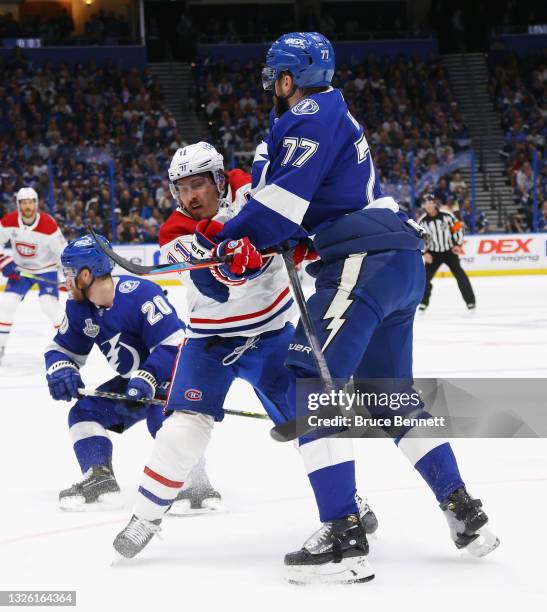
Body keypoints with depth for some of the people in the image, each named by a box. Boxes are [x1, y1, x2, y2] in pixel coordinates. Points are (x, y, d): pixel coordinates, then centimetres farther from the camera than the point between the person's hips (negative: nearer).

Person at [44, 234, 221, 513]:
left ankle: (197, 487, -33)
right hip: (133, 379, 9)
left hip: (172, 372, -9)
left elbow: (174, 343, -33)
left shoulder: (139, 294, -30)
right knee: (84, 411, -1)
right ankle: (99, 481, -3)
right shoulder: (79, 308, -3)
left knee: (162, 415, -35)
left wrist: (146, 378, -43)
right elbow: (63, 348, 6)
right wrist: (61, 370, -18)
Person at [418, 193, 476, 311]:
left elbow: (458, 228, -3)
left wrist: (458, 244, -8)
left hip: (450, 251, -2)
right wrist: (425, 253, -12)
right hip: (433, 253, 2)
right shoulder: (422, 221, -7)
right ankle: (424, 301, 12)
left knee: (460, 274, -9)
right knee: (426, 275, -6)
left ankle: (470, 300, -2)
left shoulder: (446, 215, -11)